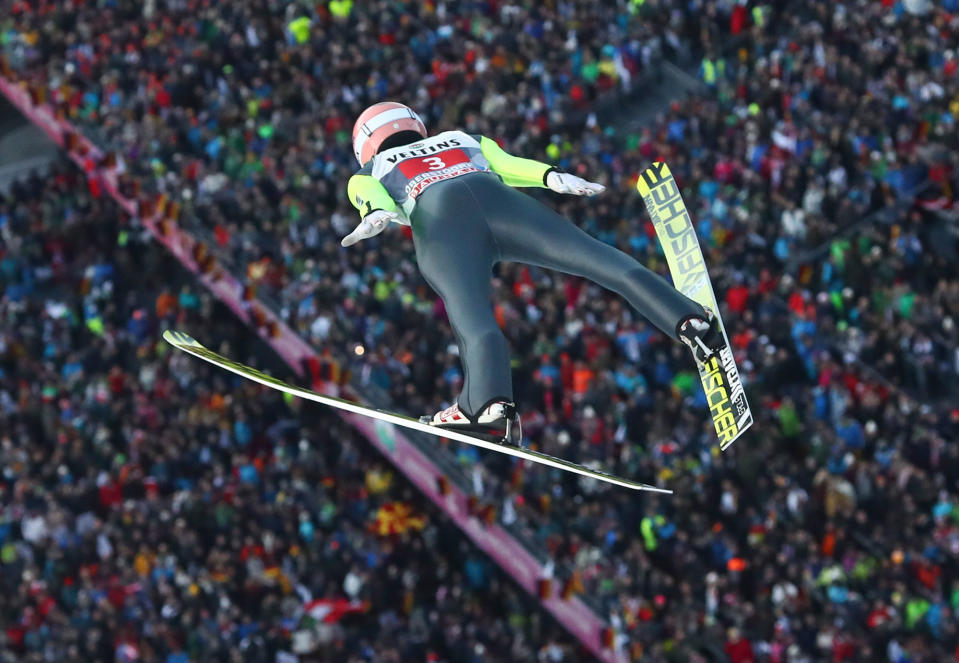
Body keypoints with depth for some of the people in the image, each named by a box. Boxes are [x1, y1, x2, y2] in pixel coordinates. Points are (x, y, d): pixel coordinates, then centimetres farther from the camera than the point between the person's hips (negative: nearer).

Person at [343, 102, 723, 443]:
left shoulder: (368, 174, 34)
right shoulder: (460, 139, 42)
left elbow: (372, 198, 12)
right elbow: (506, 162, 24)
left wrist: (375, 217, -9)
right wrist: (553, 177, 9)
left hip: (440, 220, -2)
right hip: (499, 200, 2)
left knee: (472, 317, -22)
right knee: (599, 259, -5)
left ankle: (489, 404, -47)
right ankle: (689, 319, -22)